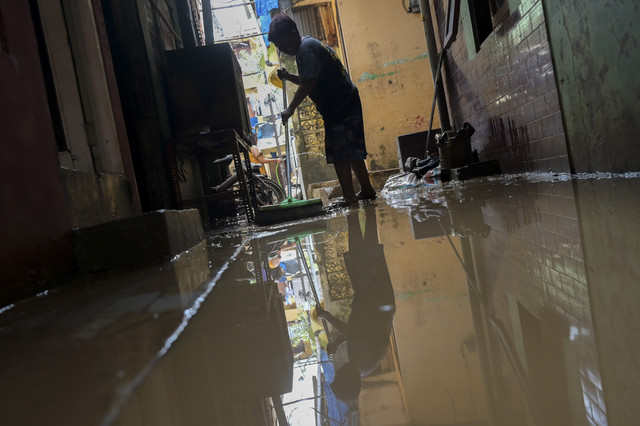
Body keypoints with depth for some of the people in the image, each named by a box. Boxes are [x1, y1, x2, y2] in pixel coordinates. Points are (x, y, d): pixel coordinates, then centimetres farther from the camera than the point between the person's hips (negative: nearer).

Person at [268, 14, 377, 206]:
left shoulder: (306, 48, -14)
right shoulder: (309, 45, 18)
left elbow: (308, 83, -23)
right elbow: (310, 82, 25)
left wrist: (290, 109, -21)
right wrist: (289, 77, 11)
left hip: (339, 106, -10)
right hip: (347, 103, 10)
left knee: (339, 153, -8)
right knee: (352, 151, 15)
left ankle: (349, 195, -4)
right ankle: (367, 190, 23)